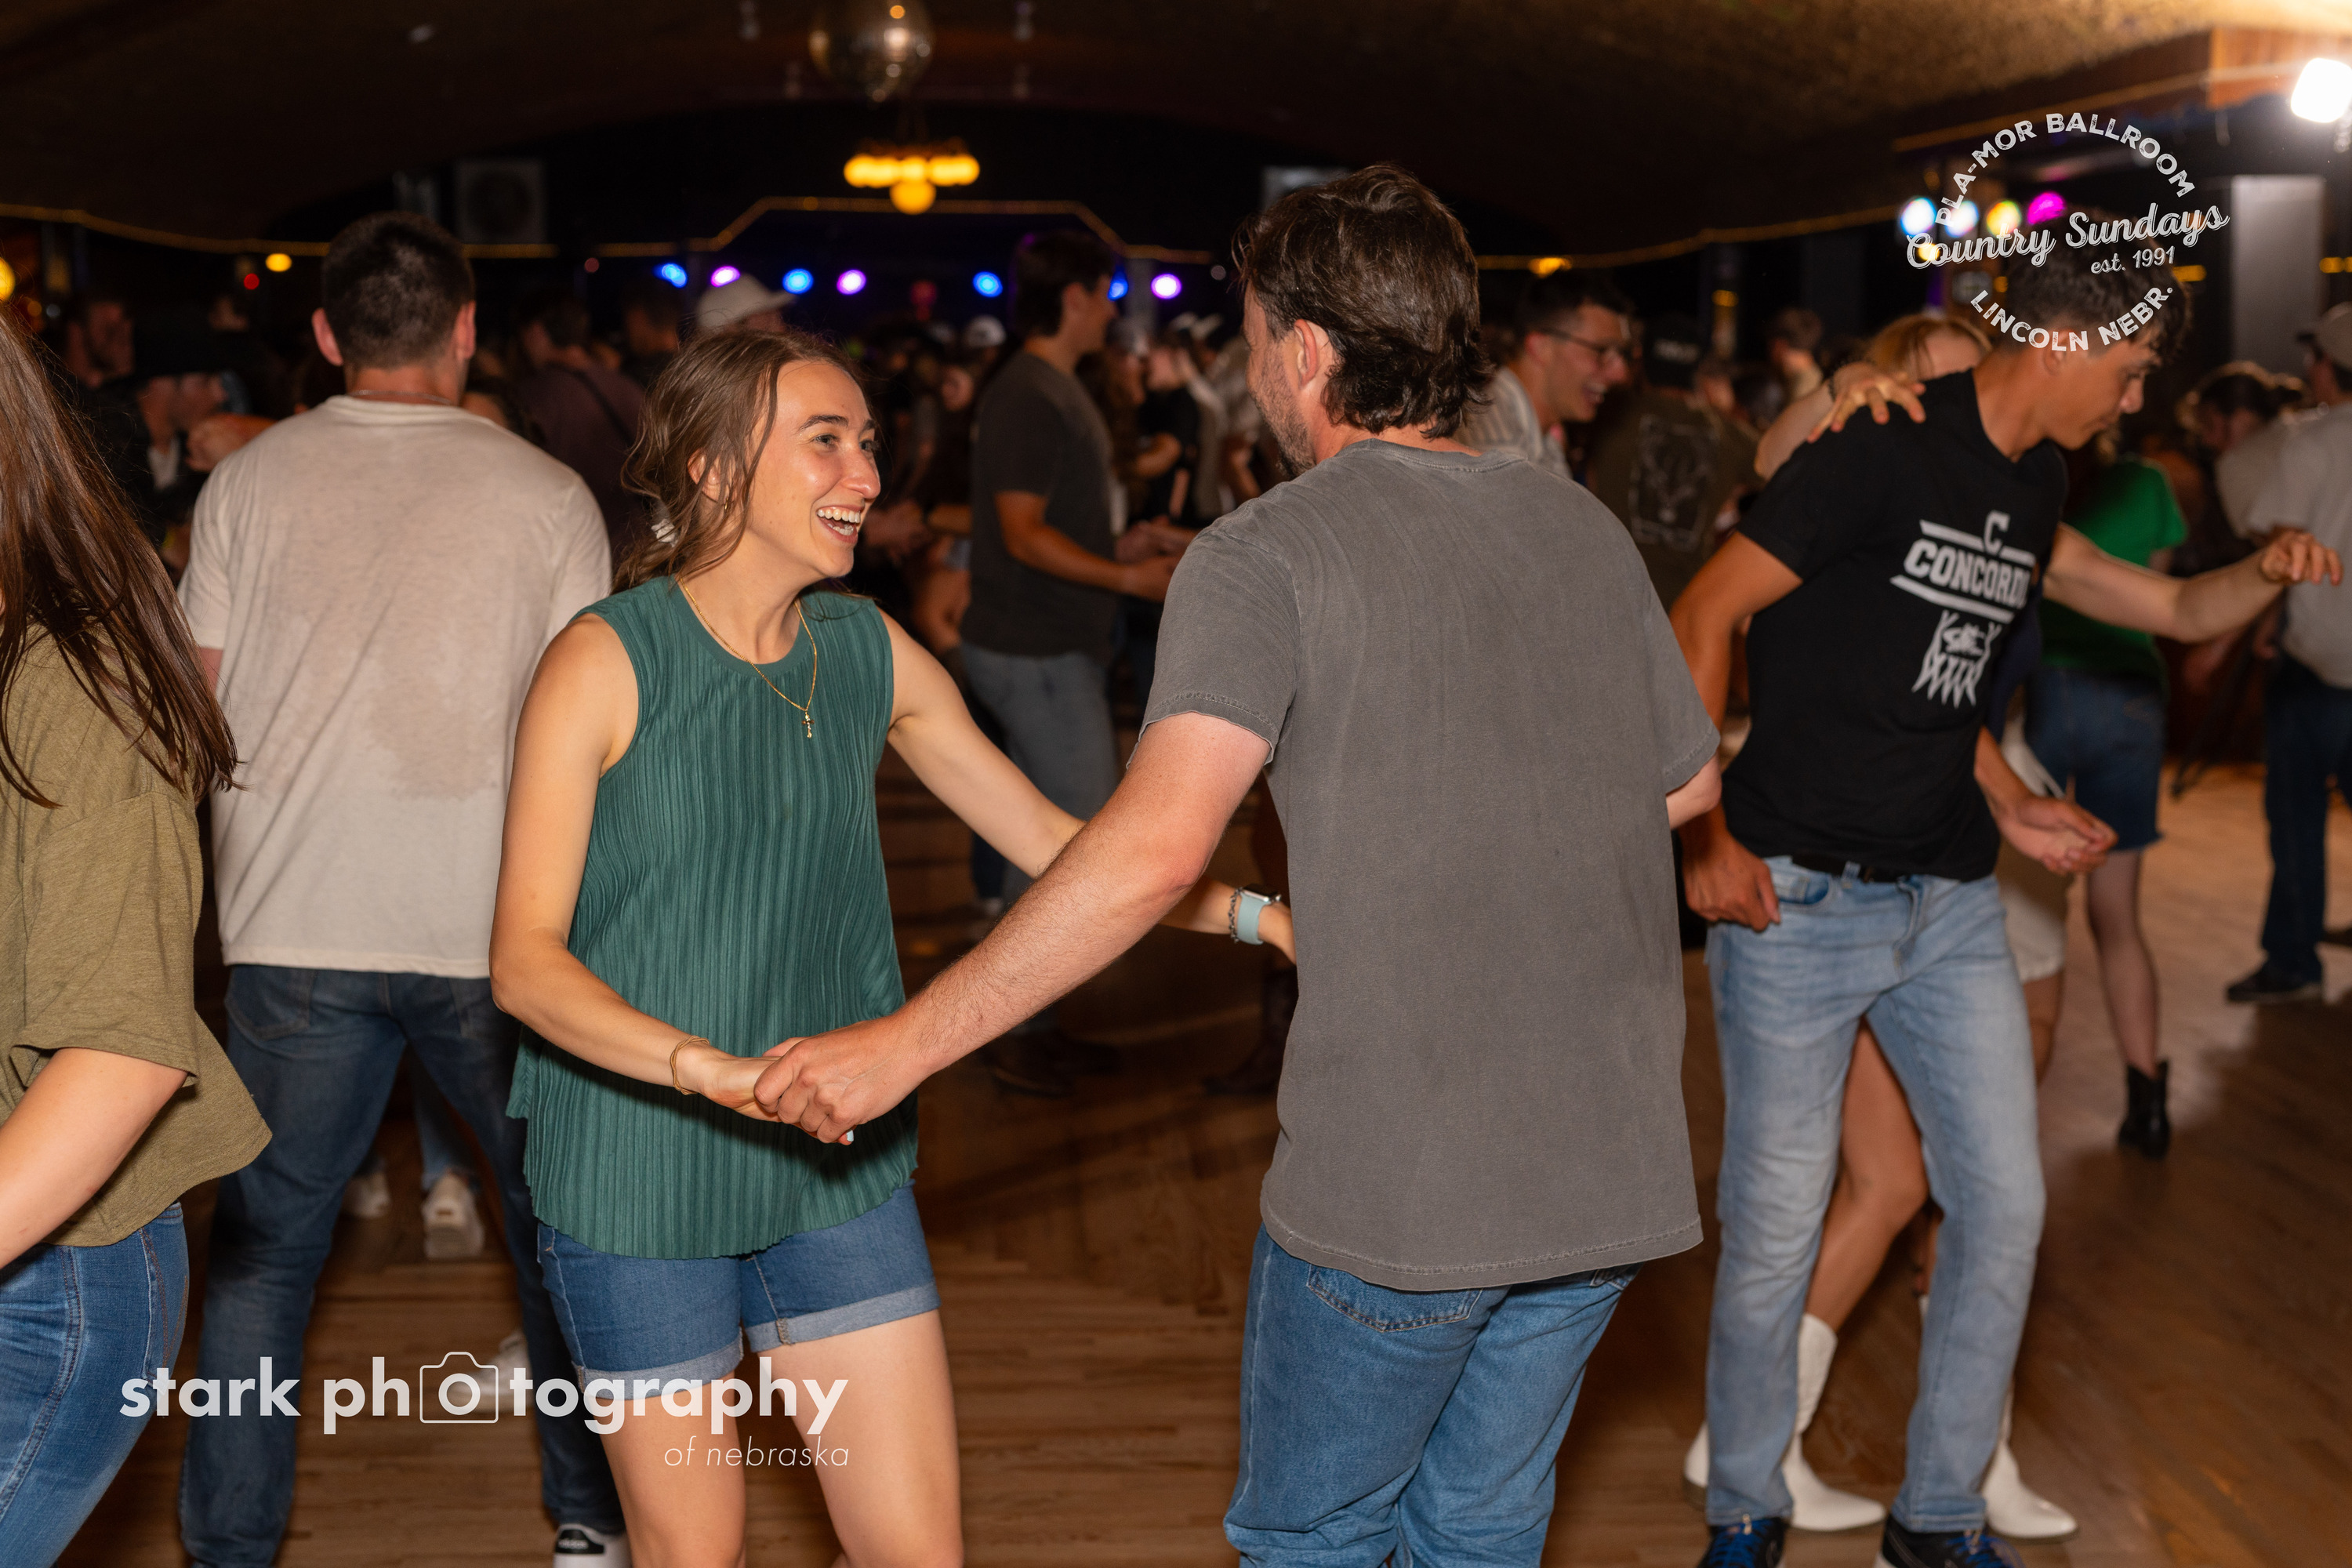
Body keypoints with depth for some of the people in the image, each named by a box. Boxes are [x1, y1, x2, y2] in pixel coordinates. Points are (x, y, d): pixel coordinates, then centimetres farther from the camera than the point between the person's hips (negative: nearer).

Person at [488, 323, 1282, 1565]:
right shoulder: (603, 664, -11)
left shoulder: (872, 657, 3)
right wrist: (708, 1067, -32)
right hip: (637, 1181, -4)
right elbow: (526, 960, -16)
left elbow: (1057, 844, 8)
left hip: (838, 1171, 4)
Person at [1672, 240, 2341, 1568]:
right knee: (1777, 1228, 0)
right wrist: (1705, 834, -17)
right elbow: (1704, 616, -14)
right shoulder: (1886, 450, -14)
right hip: (1798, 900, -8)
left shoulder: (2032, 487, 11)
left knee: (2006, 1206, 8)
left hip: (1951, 901, 8)